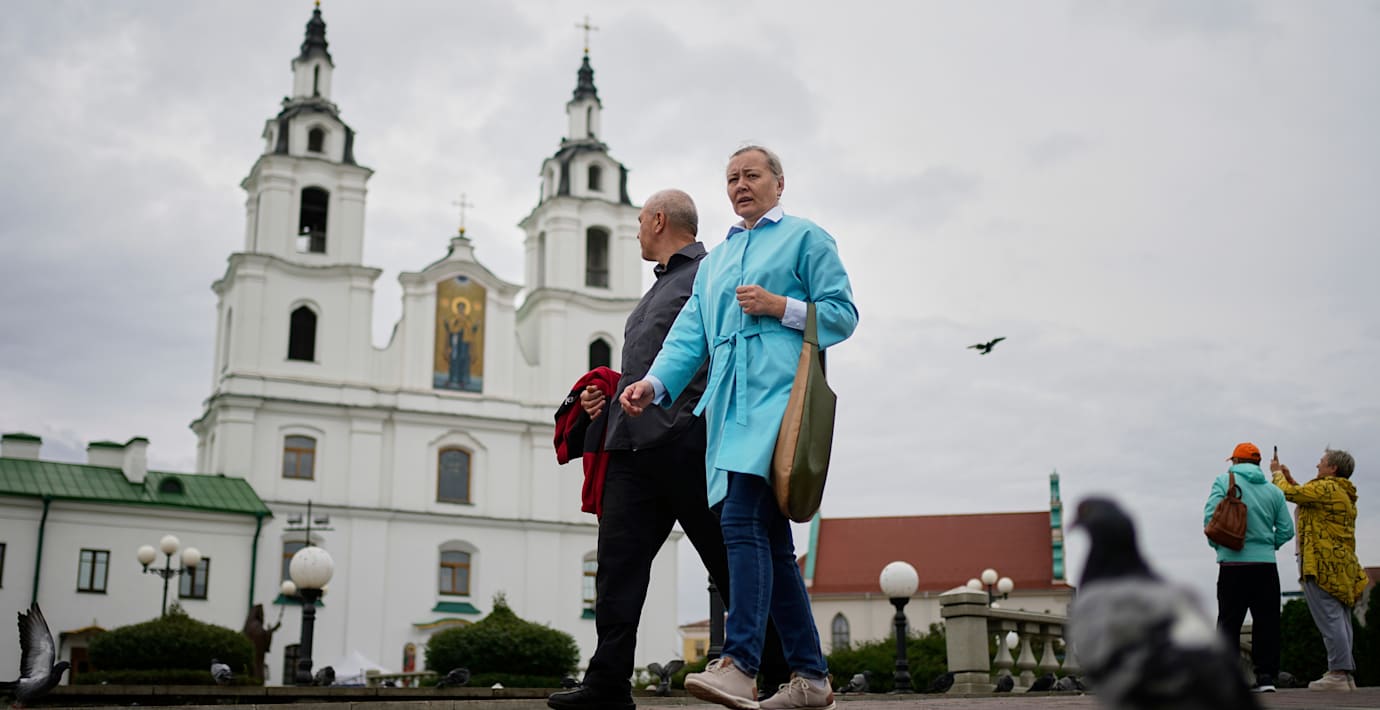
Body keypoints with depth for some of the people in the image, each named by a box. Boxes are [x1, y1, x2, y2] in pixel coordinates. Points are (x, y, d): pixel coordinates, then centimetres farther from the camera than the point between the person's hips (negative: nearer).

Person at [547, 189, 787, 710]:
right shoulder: (657, 290, 29)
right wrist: (607, 396, 15)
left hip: (684, 439, -8)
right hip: (633, 445, 8)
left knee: (730, 559, -3)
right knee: (619, 557, -1)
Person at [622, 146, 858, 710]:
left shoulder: (806, 238, 12)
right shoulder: (714, 262, 29)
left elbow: (843, 314, 4)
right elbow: (690, 332, 18)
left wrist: (780, 306, -10)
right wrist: (655, 382, 1)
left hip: (777, 396, -7)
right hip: (729, 405, 7)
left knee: (742, 519, -22)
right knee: (769, 536, 3)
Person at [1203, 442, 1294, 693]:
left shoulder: (1224, 481, 1)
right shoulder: (1273, 491, 10)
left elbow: (1210, 515, -10)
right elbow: (1287, 529, 6)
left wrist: (1217, 544, 5)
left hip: (1233, 563, -2)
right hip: (1266, 564, 3)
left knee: (1229, 621, 1)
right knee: (1266, 620, 6)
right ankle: (1266, 675, 3)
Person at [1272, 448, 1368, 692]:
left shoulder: (1326, 488, -10)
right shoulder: (1345, 494, 21)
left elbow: (1289, 493, -7)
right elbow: (1306, 499, 31)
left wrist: (1277, 473, 12)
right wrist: (1289, 477, 32)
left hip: (1323, 565, -10)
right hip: (1343, 567, 10)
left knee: (1330, 619, -11)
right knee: (1340, 620, 8)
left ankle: (1338, 674, -14)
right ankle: (1346, 674, 9)